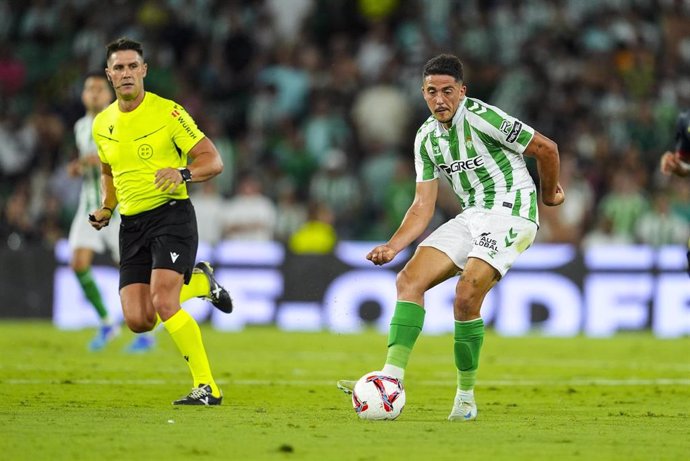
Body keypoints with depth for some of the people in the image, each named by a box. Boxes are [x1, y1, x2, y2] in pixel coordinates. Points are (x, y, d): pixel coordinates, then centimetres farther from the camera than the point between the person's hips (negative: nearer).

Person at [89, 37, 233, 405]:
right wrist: (106, 209, 13)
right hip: (132, 224, 6)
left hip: (171, 214, -6)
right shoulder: (102, 125, 10)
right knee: (138, 321, -4)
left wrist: (183, 174, -27)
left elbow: (213, 161, -8)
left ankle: (207, 387, -12)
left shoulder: (169, 113, -7)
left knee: (163, 304, -23)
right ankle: (198, 282, 26)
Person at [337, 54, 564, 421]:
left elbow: (546, 148, -8)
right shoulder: (426, 137, 7)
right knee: (409, 280, -9)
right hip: (471, 217, 8)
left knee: (465, 296, -23)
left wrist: (548, 192, 10)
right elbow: (423, 206, 9)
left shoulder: (481, 117, -16)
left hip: (511, 212, -7)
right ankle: (391, 381, -18)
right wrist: (392, 247, -5)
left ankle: (466, 396, -8)